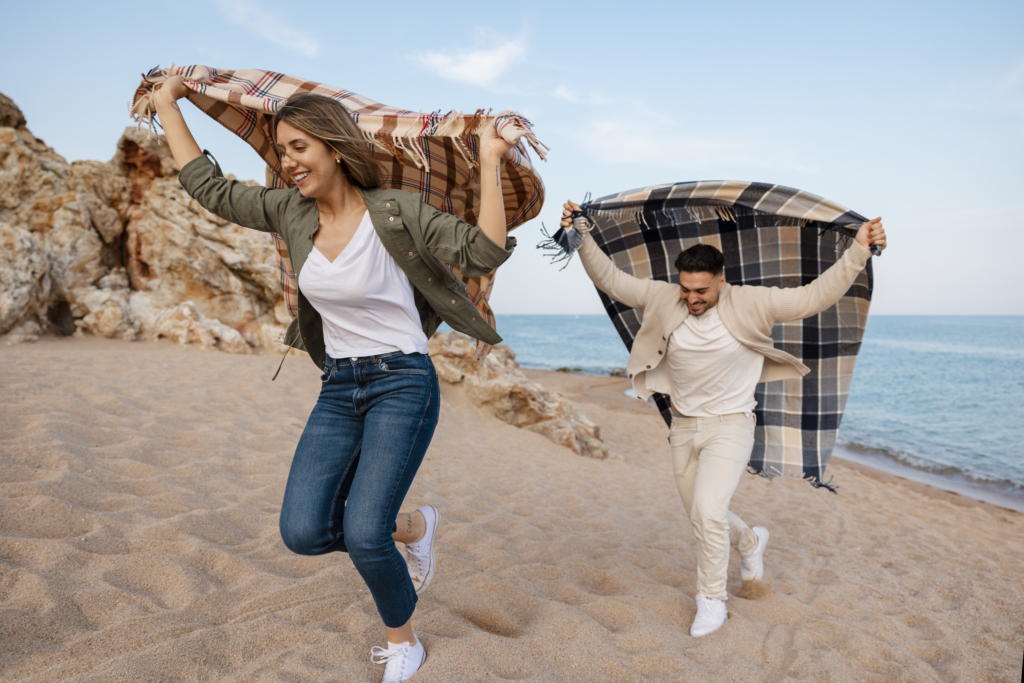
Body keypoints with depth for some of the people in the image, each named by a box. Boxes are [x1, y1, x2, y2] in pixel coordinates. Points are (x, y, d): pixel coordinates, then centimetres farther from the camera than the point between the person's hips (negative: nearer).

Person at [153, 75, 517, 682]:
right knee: (303, 532, -7)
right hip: (339, 389, 6)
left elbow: (485, 252, -18)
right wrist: (167, 107, 19)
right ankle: (414, 527, 23)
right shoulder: (291, 212, 3)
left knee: (363, 536, -13)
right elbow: (210, 188, 13)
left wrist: (490, 161, -23)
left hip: (402, 384, -5)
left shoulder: (395, 211, -12)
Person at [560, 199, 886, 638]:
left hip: (730, 426, -4)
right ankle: (750, 542, 49)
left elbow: (815, 297, -14)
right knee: (700, 515, 16)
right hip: (684, 427, 5)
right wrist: (583, 238, -7)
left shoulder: (750, 304, -13)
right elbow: (612, 281, -1)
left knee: (708, 511, -18)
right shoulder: (664, 298, -6)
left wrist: (859, 251, -20)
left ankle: (712, 601, 5)